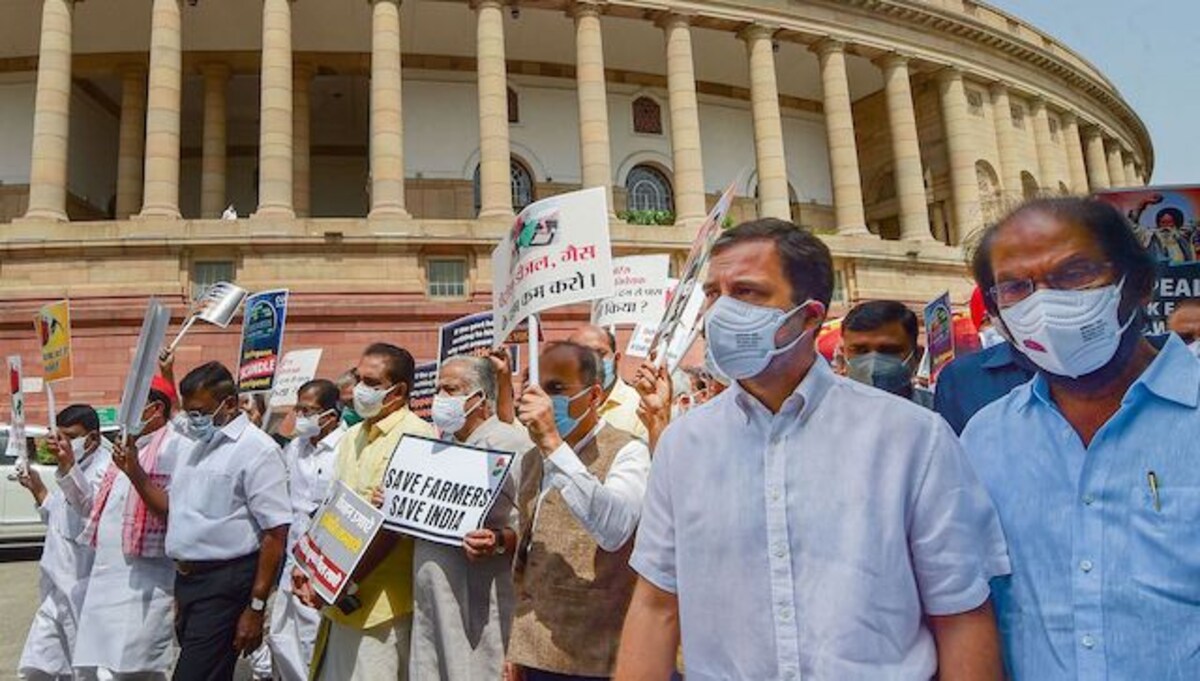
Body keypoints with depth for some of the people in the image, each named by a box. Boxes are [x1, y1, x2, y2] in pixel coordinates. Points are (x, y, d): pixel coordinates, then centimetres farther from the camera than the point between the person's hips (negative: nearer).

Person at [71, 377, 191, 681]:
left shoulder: (179, 447, -12)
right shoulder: (127, 447, 16)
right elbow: (95, 509, 22)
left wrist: (136, 475, -26)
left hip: (144, 585, -9)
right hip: (105, 579, 9)